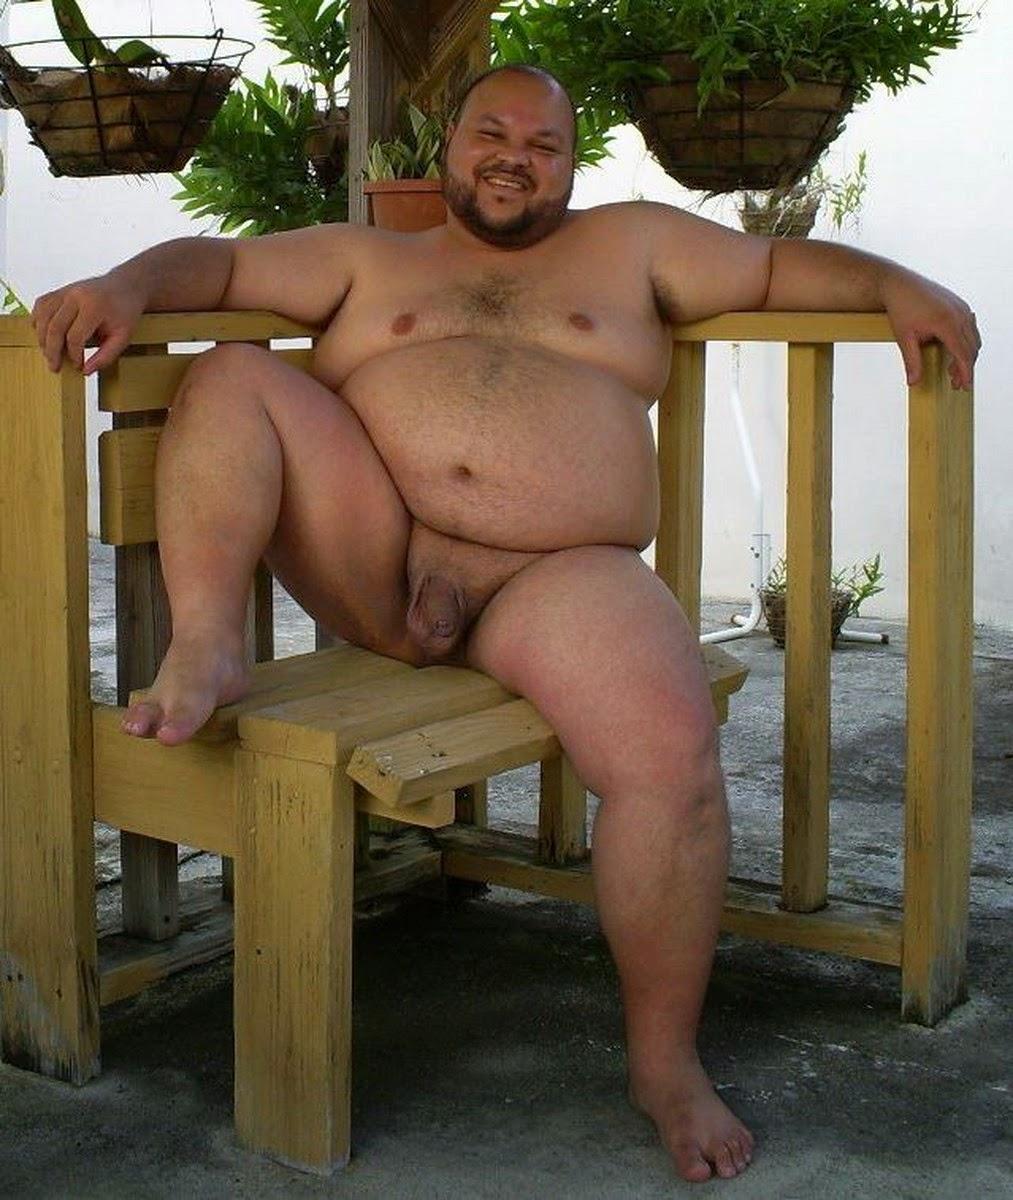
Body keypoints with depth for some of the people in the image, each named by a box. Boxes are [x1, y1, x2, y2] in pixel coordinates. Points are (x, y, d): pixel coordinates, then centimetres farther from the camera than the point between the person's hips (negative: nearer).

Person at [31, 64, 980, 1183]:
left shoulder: (628, 244, 24)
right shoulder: (365, 258, 25)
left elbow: (781, 265, 21)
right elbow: (220, 264, 15)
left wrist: (895, 285, 3)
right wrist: (128, 286, -6)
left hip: (564, 577, -1)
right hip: (373, 567, 2)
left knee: (672, 752, -28)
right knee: (232, 378, -12)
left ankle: (665, 1060, -13)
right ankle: (205, 649, -27)